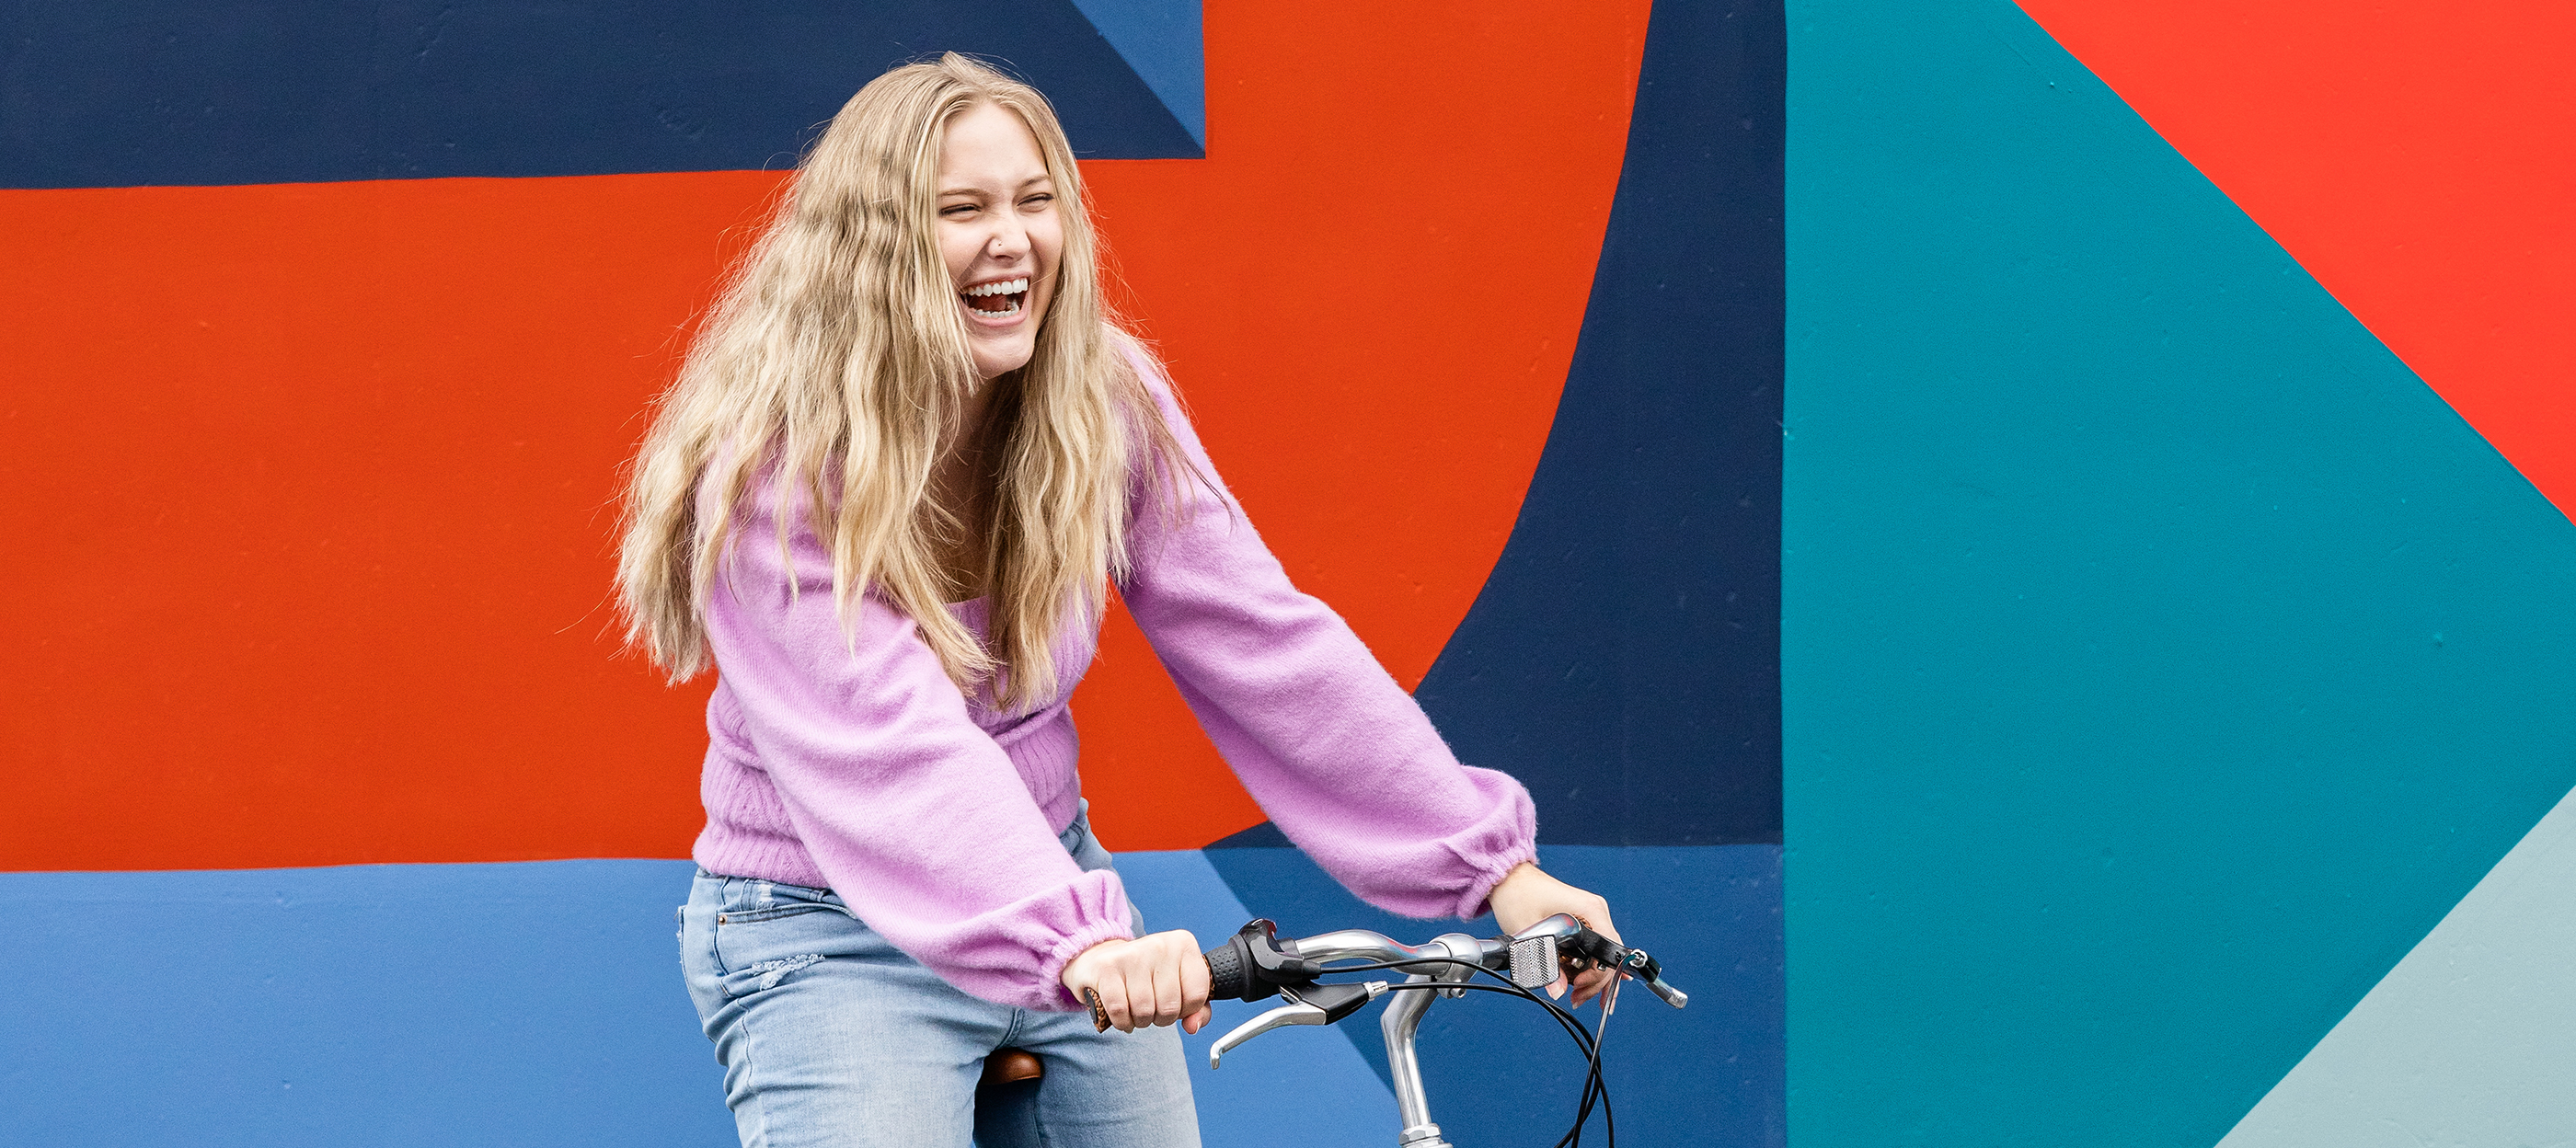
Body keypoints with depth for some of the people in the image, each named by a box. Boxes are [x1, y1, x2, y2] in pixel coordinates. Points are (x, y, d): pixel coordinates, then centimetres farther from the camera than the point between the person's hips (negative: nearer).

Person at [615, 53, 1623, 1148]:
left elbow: (1259, 638, -8)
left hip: (1051, 883, 6)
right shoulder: (773, 469, -22)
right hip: (833, 937, -6)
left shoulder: (1105, 401, -5)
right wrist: (1078, 938, -49)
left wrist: (1490, 858, -16)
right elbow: (894, 738, -34)